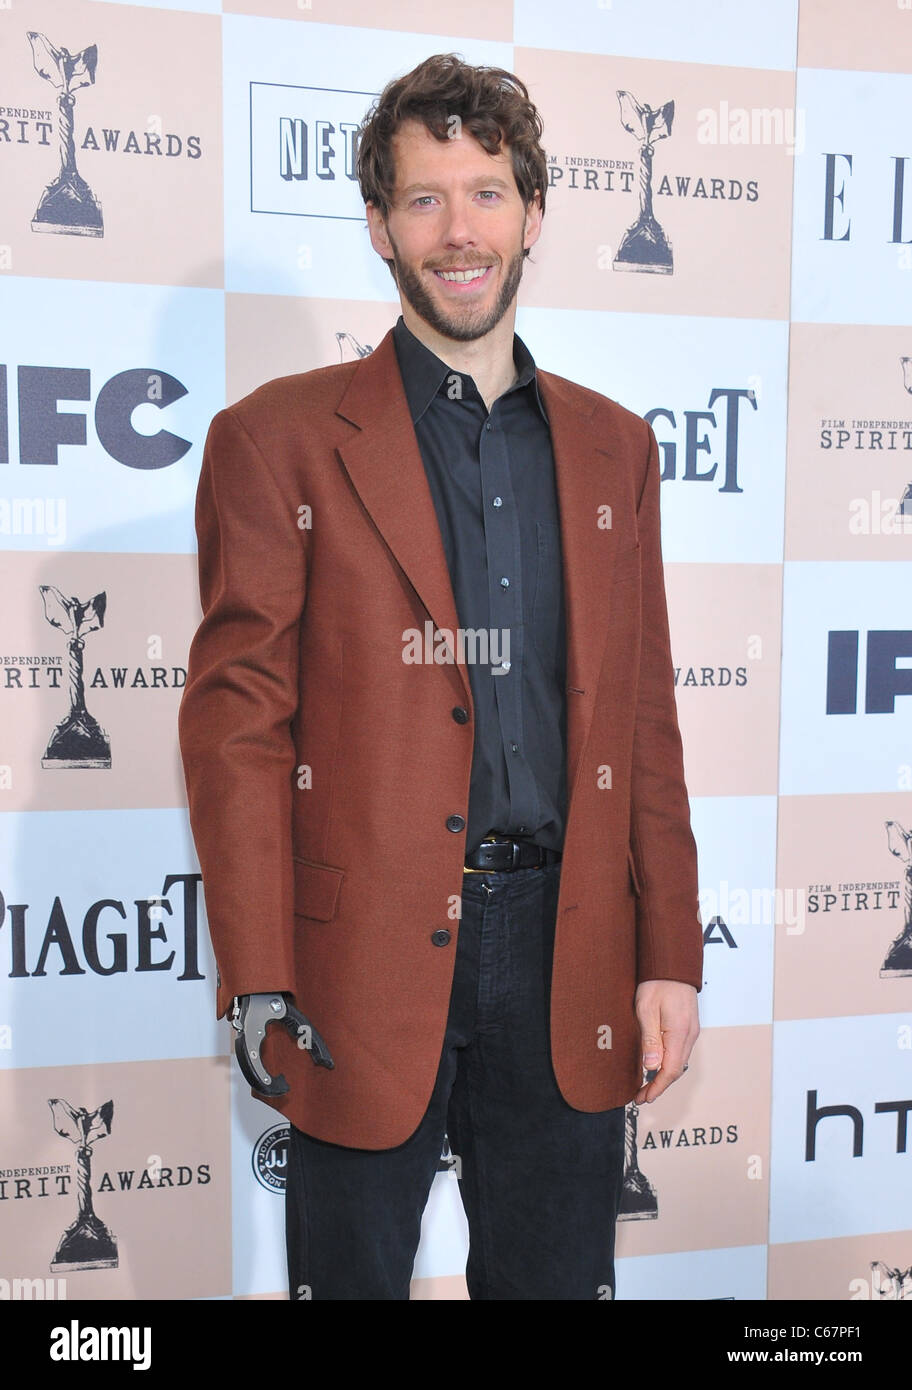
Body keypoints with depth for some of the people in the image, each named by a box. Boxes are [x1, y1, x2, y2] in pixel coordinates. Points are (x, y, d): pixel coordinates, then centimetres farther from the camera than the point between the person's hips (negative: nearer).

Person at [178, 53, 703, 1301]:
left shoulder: (612, 446, 10)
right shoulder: (279, 440, -2)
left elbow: (645, 721, 10)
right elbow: (237, 723, -5)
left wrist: (669, 958, 5)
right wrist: (262, 991, -11)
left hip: (567, 954, 4)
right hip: (366, 962, -3)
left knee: (558, 1275, 17)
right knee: (352, 1274, 14)